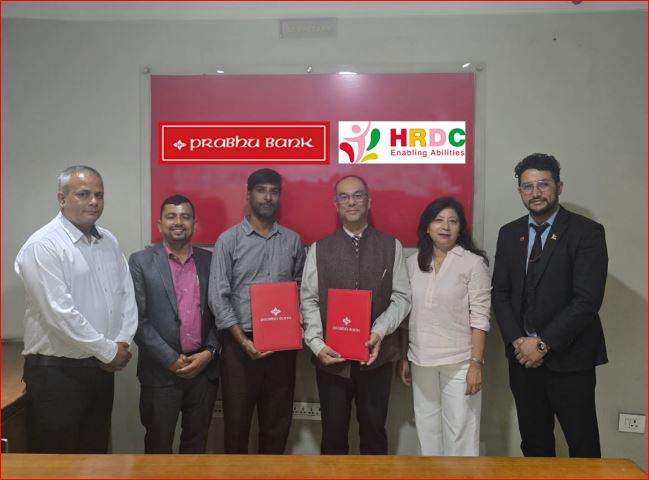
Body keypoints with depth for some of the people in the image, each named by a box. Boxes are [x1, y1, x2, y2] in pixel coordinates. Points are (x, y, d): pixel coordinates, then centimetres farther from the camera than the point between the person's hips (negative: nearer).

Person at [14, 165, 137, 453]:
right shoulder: (42, 246, -15)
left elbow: (126, 294, 9)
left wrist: (122, 343, -5)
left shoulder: (109, 242, 8)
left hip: (101, 368, 6)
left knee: (96, 454, 18)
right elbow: (59, 314, -21)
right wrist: (108, 351, -14)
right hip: (56, 372, -6)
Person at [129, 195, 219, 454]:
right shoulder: (141, 261, -3)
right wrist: (171, 360, -11)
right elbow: (137, 319, -8)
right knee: (158, 445, 11)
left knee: (196, 442, 15)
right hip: (161, 371, -2)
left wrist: (209, 353, -6)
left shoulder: (210, 261, 6)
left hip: (204, 368, 3)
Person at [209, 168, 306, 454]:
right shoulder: (229, 240, -2)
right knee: (237, 420, 8)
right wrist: (243, 340, -14)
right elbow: (218, 297, -7)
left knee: (277, 421, 11)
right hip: (240, 344, -2)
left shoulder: (293, 241, 7)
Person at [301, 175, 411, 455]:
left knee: (374, 431, 12)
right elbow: (309, 301, 0)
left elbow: (402, 297, -1)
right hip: (332, 356, 0)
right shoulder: (319, 249, 4)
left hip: (376, 355, 0)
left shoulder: (391, 246, 4)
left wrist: (379, 332, -16)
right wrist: (317, 345, -12)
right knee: (333, 433, 11)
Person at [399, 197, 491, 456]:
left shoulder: (473, 262, -7)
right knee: (427, 429, 15)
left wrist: (476, 362, -12)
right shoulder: (413, 262, 5)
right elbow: (406, 314, 9)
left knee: (460, 431, 3)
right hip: (421, 360, 4)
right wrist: (404, 357, 9)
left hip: (459, 361, -4)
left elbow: (480, 317, -8)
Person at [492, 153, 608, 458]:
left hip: (569, 359, -4)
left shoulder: (587, 232, -7)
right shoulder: (509, 233, 8)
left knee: (583, 448, 5)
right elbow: (500, 294, 6)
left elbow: (588, 300, -15)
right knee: (533, 444, 14)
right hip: (523, 356, 4)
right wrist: (517, 341, -7)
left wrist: (543, 343, -15)